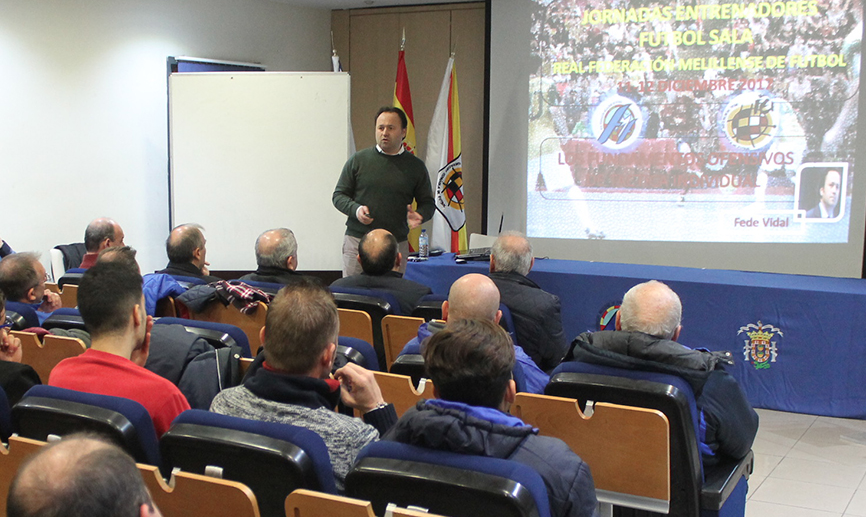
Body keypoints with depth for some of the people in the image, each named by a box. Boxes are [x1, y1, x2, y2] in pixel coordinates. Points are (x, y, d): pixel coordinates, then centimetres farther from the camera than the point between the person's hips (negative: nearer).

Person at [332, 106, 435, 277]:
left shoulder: (415, 166, 9)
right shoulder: (358, 160, 6)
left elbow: (428, 203, 14)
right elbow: (339, 195, 8)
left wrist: (420, 215, -9)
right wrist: (356, 209, -12)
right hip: (357, 241, -1)